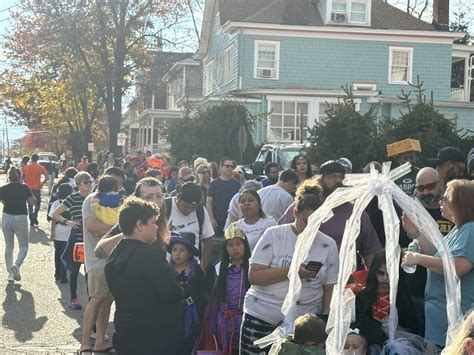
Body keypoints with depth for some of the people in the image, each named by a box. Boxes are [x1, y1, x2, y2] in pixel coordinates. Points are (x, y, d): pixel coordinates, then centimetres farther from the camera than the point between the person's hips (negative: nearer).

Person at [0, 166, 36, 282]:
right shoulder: (24, 188, -10)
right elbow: (32, 202, -1)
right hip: (20, 219, -2)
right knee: (23, 247, 10)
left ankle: (10, 273, 15)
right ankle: (16, 265, -17)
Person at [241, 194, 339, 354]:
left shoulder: (329, 245, 3)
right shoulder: (274, 235, -4)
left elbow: (330, 289, 6)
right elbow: (254, 276, -10)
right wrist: (290, 271, -20)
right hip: (261, 316, -1)